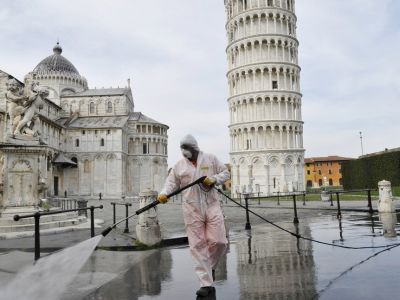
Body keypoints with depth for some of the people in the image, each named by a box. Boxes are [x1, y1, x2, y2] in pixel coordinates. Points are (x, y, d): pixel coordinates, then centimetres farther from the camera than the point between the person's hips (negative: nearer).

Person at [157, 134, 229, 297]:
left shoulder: (210, 159, 7)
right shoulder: (179, 165, 9)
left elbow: (225, 172, 10)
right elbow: (171, 182, 5)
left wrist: (214, 179, -9)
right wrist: (164, 193, -15)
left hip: (212, 205, 0)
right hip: (192, 209, 0)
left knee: (218, 241, -4)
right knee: (197, 245, -1)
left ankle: (210, 266, 28)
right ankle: (206, 283, 7)